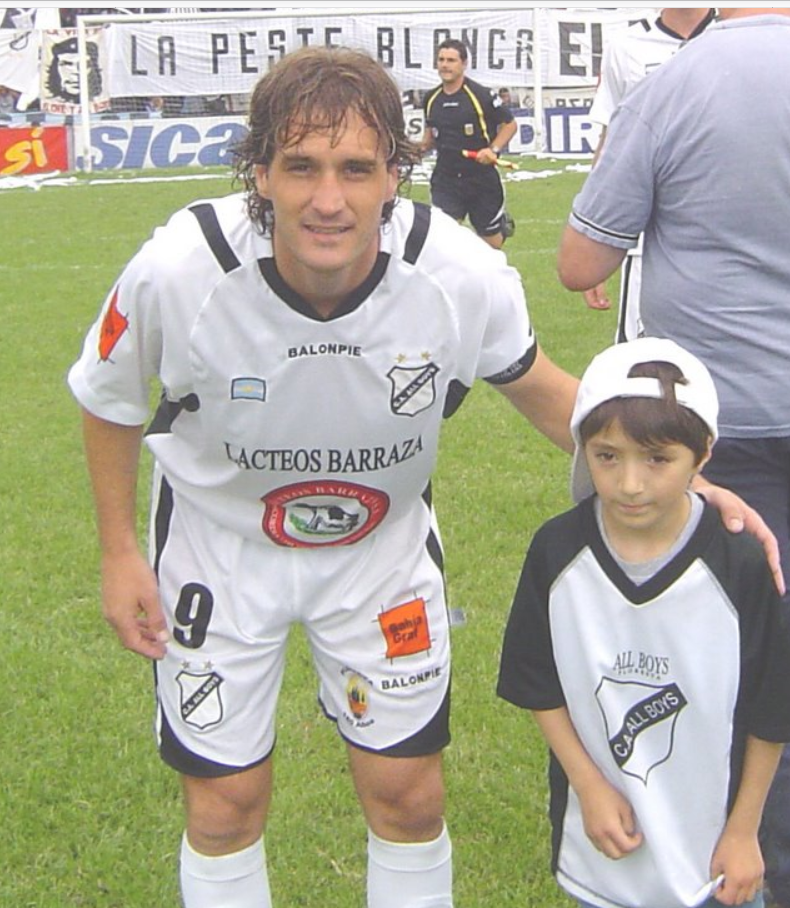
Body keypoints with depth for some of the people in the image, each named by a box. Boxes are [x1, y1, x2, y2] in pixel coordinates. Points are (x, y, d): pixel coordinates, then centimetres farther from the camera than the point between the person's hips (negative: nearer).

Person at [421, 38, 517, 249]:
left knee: (492, 244, 12)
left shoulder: (482, 95, -12)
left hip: (482, 178, -3)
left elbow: (510, 124, -4)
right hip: (445, 179, 3)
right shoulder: (431, 99, 3)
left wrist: (493, 149, -20)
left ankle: (502, 221, 49)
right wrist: (422, 147, -2)